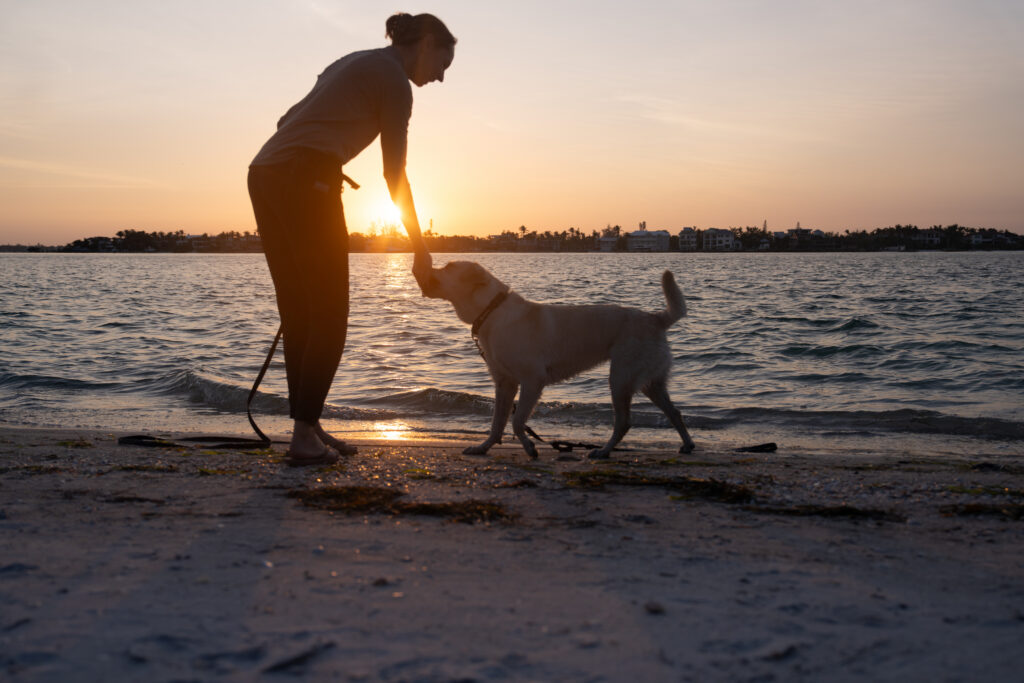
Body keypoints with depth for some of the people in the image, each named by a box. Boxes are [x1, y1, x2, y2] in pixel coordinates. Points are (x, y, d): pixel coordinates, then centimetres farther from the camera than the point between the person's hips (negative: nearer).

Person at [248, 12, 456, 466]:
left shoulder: (355, 64, 26)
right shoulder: (394, 79, 0)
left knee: (298, 312, 11)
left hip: (264, 177, 9)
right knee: (329, 315, -2)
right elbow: (394, 174, 0)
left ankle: (309, 428, 16)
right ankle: (304, 437, -3)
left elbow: (289, 120, 28)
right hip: (305, 182, -9)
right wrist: (420, 247, 6)